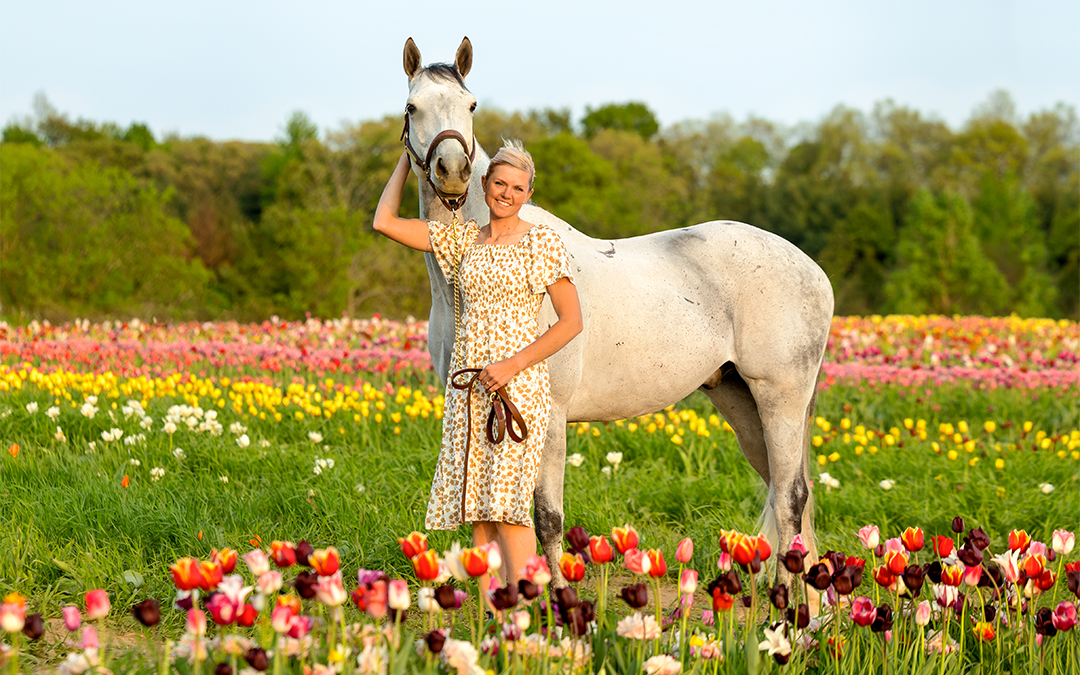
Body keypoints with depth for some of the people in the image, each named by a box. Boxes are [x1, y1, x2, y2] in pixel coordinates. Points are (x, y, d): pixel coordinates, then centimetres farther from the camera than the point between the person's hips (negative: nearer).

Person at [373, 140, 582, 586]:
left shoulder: (542, 243, -3)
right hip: (467, 387, 5)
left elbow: (571, 321, -5)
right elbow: (385, 222, 13)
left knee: (506, 503, -13)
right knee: (478, 508, 4)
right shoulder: (463, 239, 12)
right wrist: (409, 157, 18)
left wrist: (513, 365, -14)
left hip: (517, 384, -5)